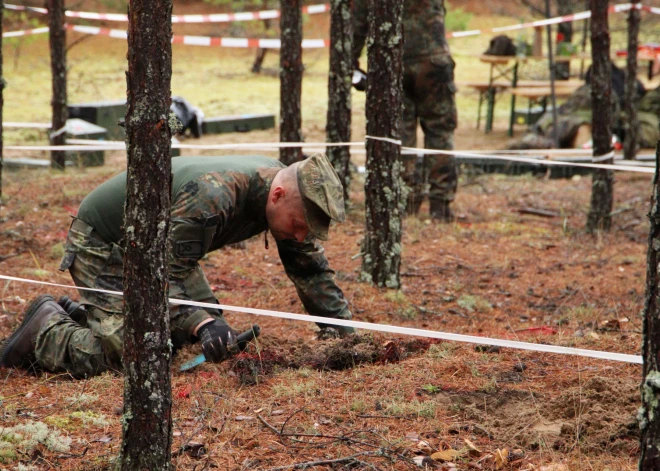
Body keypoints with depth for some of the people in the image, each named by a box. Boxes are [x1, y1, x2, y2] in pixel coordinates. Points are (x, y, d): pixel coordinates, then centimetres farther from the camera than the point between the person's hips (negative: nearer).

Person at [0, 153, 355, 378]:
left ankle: (81, 314, 19)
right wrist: (203, 323, -50)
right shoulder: (212, 198, -39)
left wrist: (341, 328, -5)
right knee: (119, 355, -21)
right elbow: (165, 274, -37)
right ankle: (47, 326, 6)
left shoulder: (286, 197, -12)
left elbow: (310, 267, 0)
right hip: (102, 242, -9)